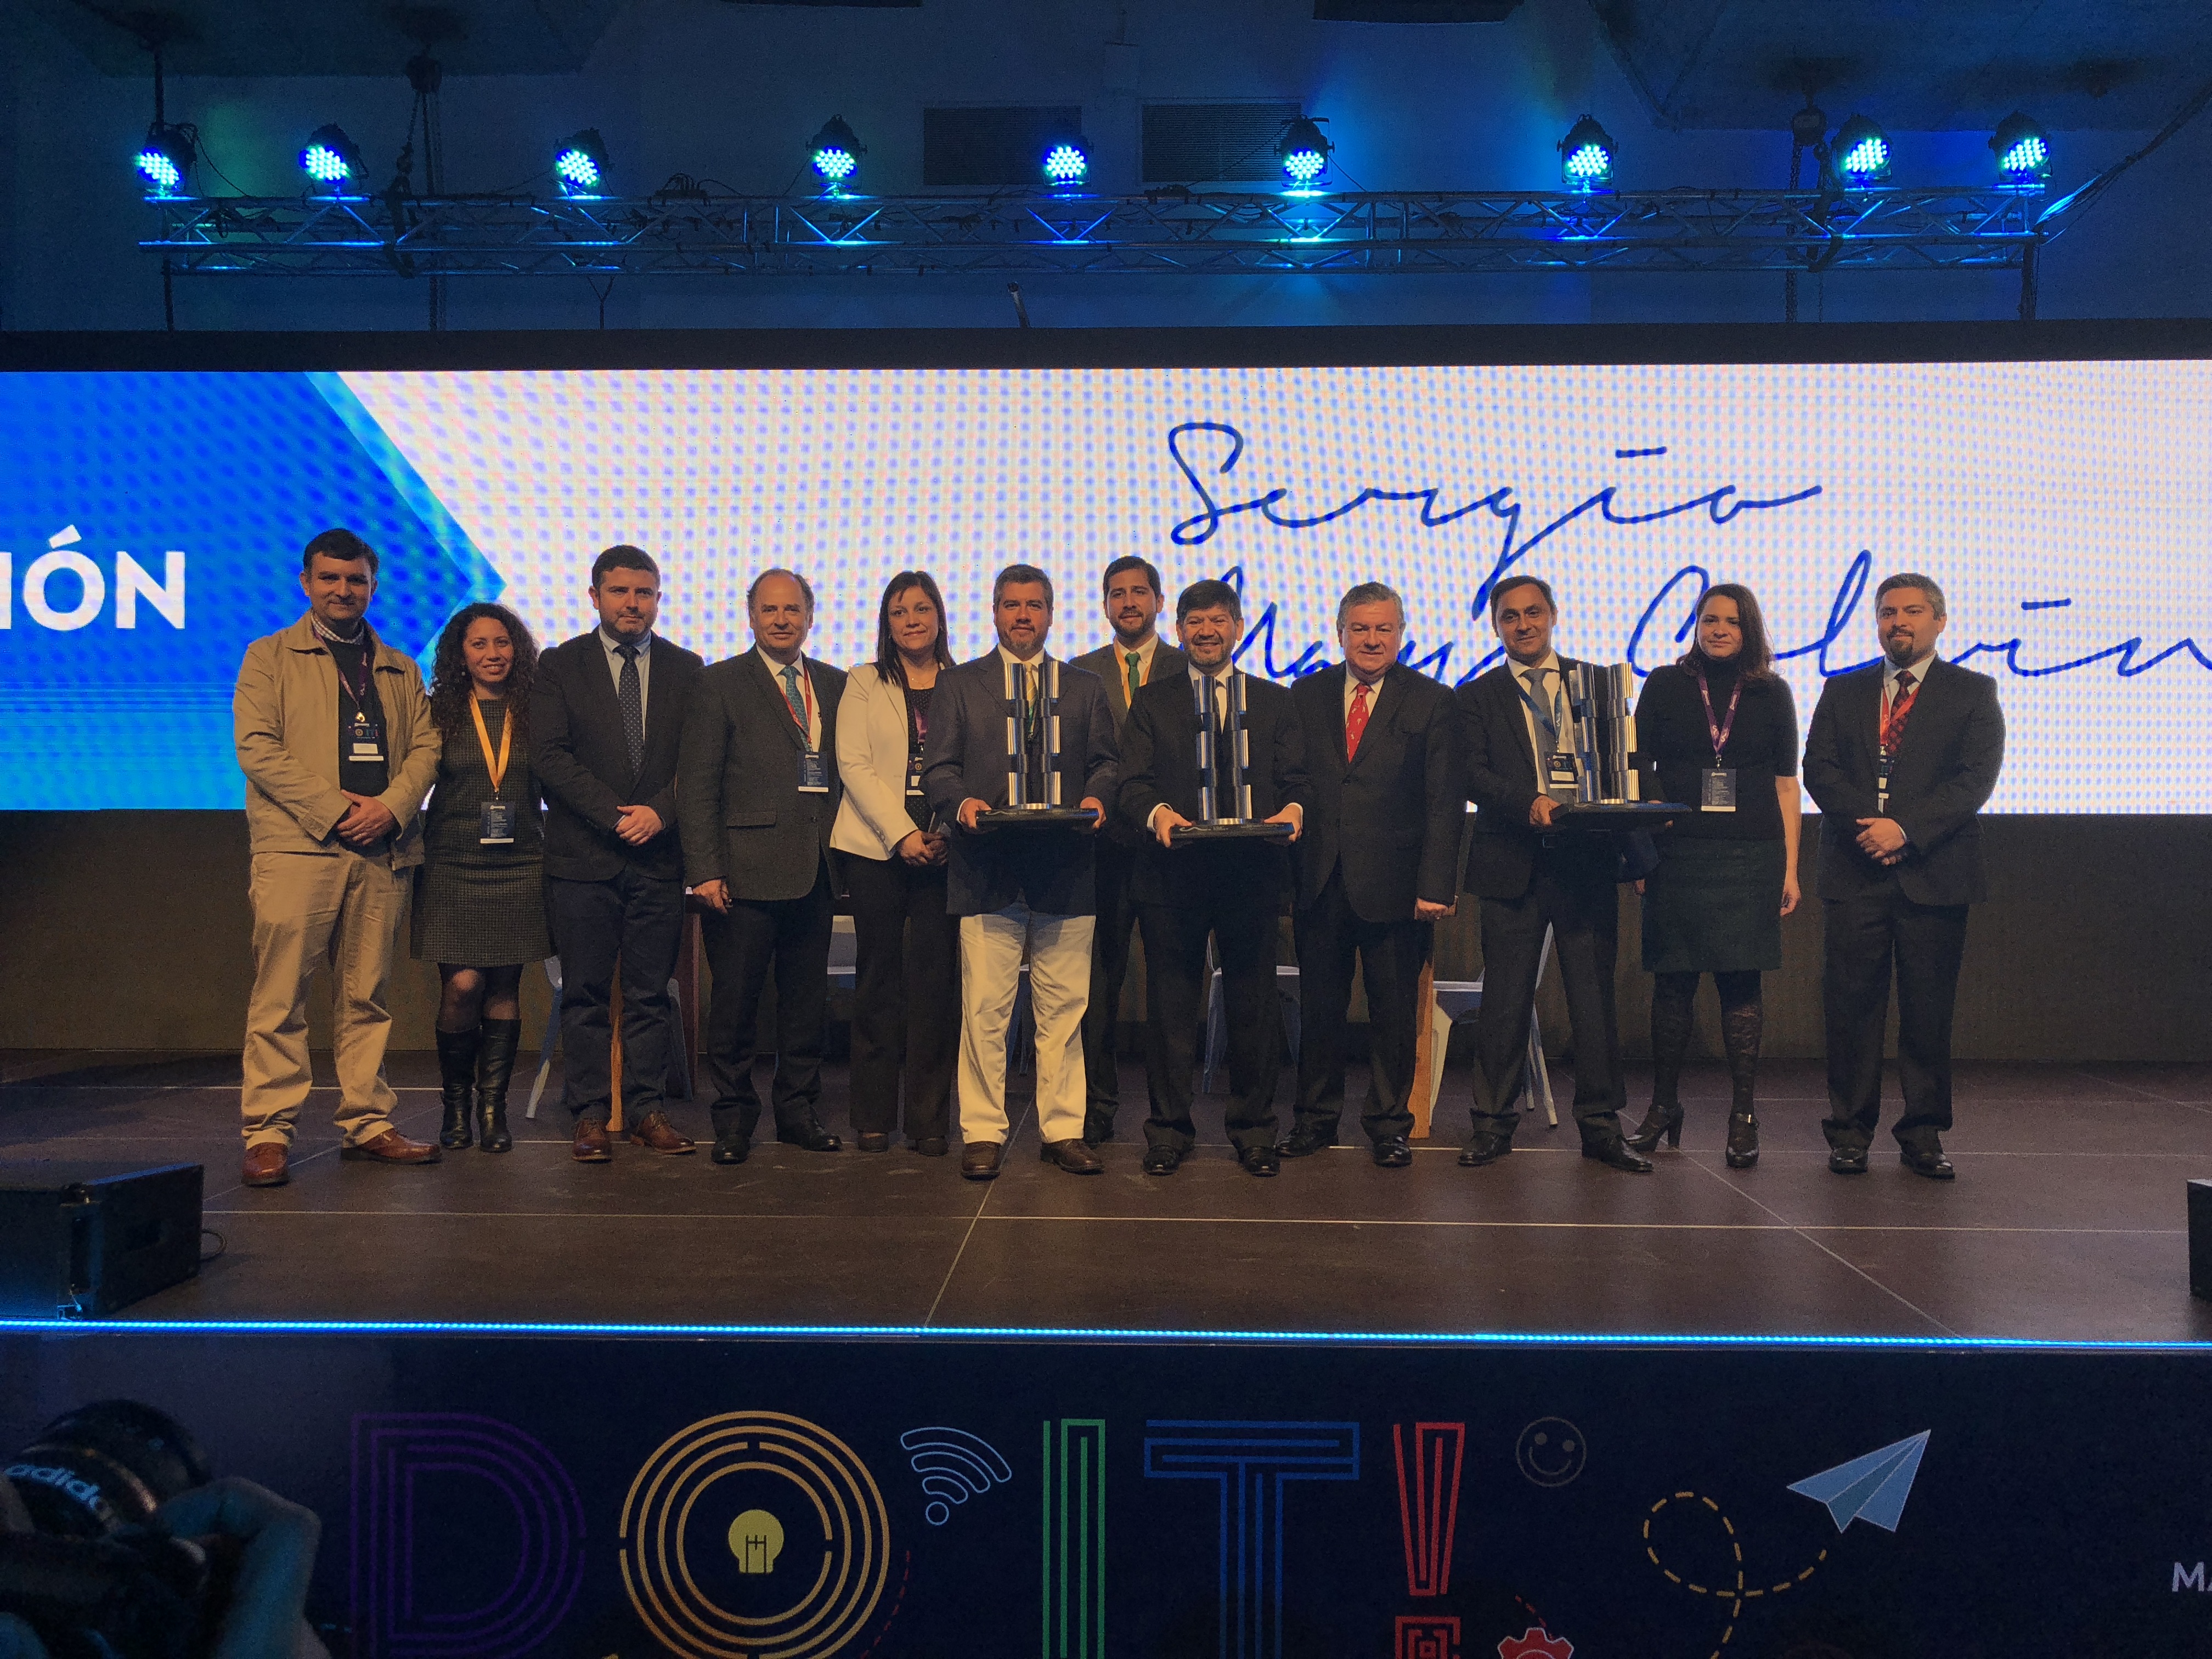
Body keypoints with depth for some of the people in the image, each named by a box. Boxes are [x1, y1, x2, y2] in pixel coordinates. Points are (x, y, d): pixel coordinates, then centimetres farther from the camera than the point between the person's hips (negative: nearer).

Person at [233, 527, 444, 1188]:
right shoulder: (270, 656, 9)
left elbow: (425, 745, 12)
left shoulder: (400, 669, 21)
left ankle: (367, 1124, 11)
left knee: (366, 996, 6)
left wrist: (392, 807, -7)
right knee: (280, 994, -6)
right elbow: (255, 746, -2)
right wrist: (331, 808, -11)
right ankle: (268, 1132, -1)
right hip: (297, 845, -3)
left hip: (383, 850, 3)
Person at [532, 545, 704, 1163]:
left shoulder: (686, 669, 10)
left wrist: (660, 810, -12)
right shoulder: (559, 666, 5)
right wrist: (615, 814, -14)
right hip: (583, 856, -1)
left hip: (660, 856, 2)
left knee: (651, 993, 6)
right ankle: (589, 1114, 10)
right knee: (585, 994, 2)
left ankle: (646, 1110, 14)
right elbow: (549, 754, -5)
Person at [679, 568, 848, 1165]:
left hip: (815, 869, 4)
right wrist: (704, 869, -11)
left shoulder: (835, 685, 14)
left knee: (807, 997, 10)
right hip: (748, 869, -4)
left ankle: (798, 1111, 23)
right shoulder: (720, 684, 1)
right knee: (736, 998, 2)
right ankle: (734, 1119, 16)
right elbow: (697, 785, -4)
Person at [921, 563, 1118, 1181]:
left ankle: (1063, 1130, 13)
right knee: (984, 1010, -2)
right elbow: (938, 768, 6)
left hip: (1066, 869, 2)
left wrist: (1097, 798, -10)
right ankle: (983, 1134, 7)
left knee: (1063, 1009, 4)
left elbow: (1105, 763, 12)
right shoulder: (959, 685, 13)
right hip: (988, 868, -1)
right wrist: (962, 802, -14)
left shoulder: (1085, 689, 18)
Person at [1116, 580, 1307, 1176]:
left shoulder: (1275, 703, 14)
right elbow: (1132, 782, 3)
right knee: (1170, 1005, 4)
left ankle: (1254, 1128, 19)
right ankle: (1169, 1130, 16)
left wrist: (1294, 809, -17)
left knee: (1253, 1005, 6)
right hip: (1173, 873, 0)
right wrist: (1158, 813, -18)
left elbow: (1296, 780, 6)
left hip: (1252, 872, 0)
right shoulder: (1152, 702, 12)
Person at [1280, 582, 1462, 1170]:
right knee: (1318, 1005, 10)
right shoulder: (1307, 695, 9)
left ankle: (1389, 1123, 22)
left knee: (1395, 1010, 7)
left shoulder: (1431, 701, 2)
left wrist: (1434, 885, -12)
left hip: (1392, 884, -2)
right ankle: (1316, 1117, 25)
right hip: (1320, 879, 2)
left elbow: (1444, 803, -3)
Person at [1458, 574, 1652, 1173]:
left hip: (1587, 860, 1)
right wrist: (1529, 803, -20)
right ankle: (1495, 1123, 14)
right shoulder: (1478, 696, 10)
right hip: (1513, 864, -1)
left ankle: (1601, 1127, 13)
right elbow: (1474, 774, -3)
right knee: (1505, 1000, 3)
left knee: (1594, 998, 3)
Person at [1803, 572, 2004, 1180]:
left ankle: (1923, 1135, 15)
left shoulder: (1973, 692, 8)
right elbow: (1819, 768, 4)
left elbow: (1976, 779, -4)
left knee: (1929, 1010, 4)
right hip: (1854, 873, 1)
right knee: (1851, 1004, 1)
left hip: (1935, 873, -1)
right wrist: (1865, 826, -12)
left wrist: (1905, 828, -16)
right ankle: (1850, 1131, 10)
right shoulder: (1843, 690, 14)